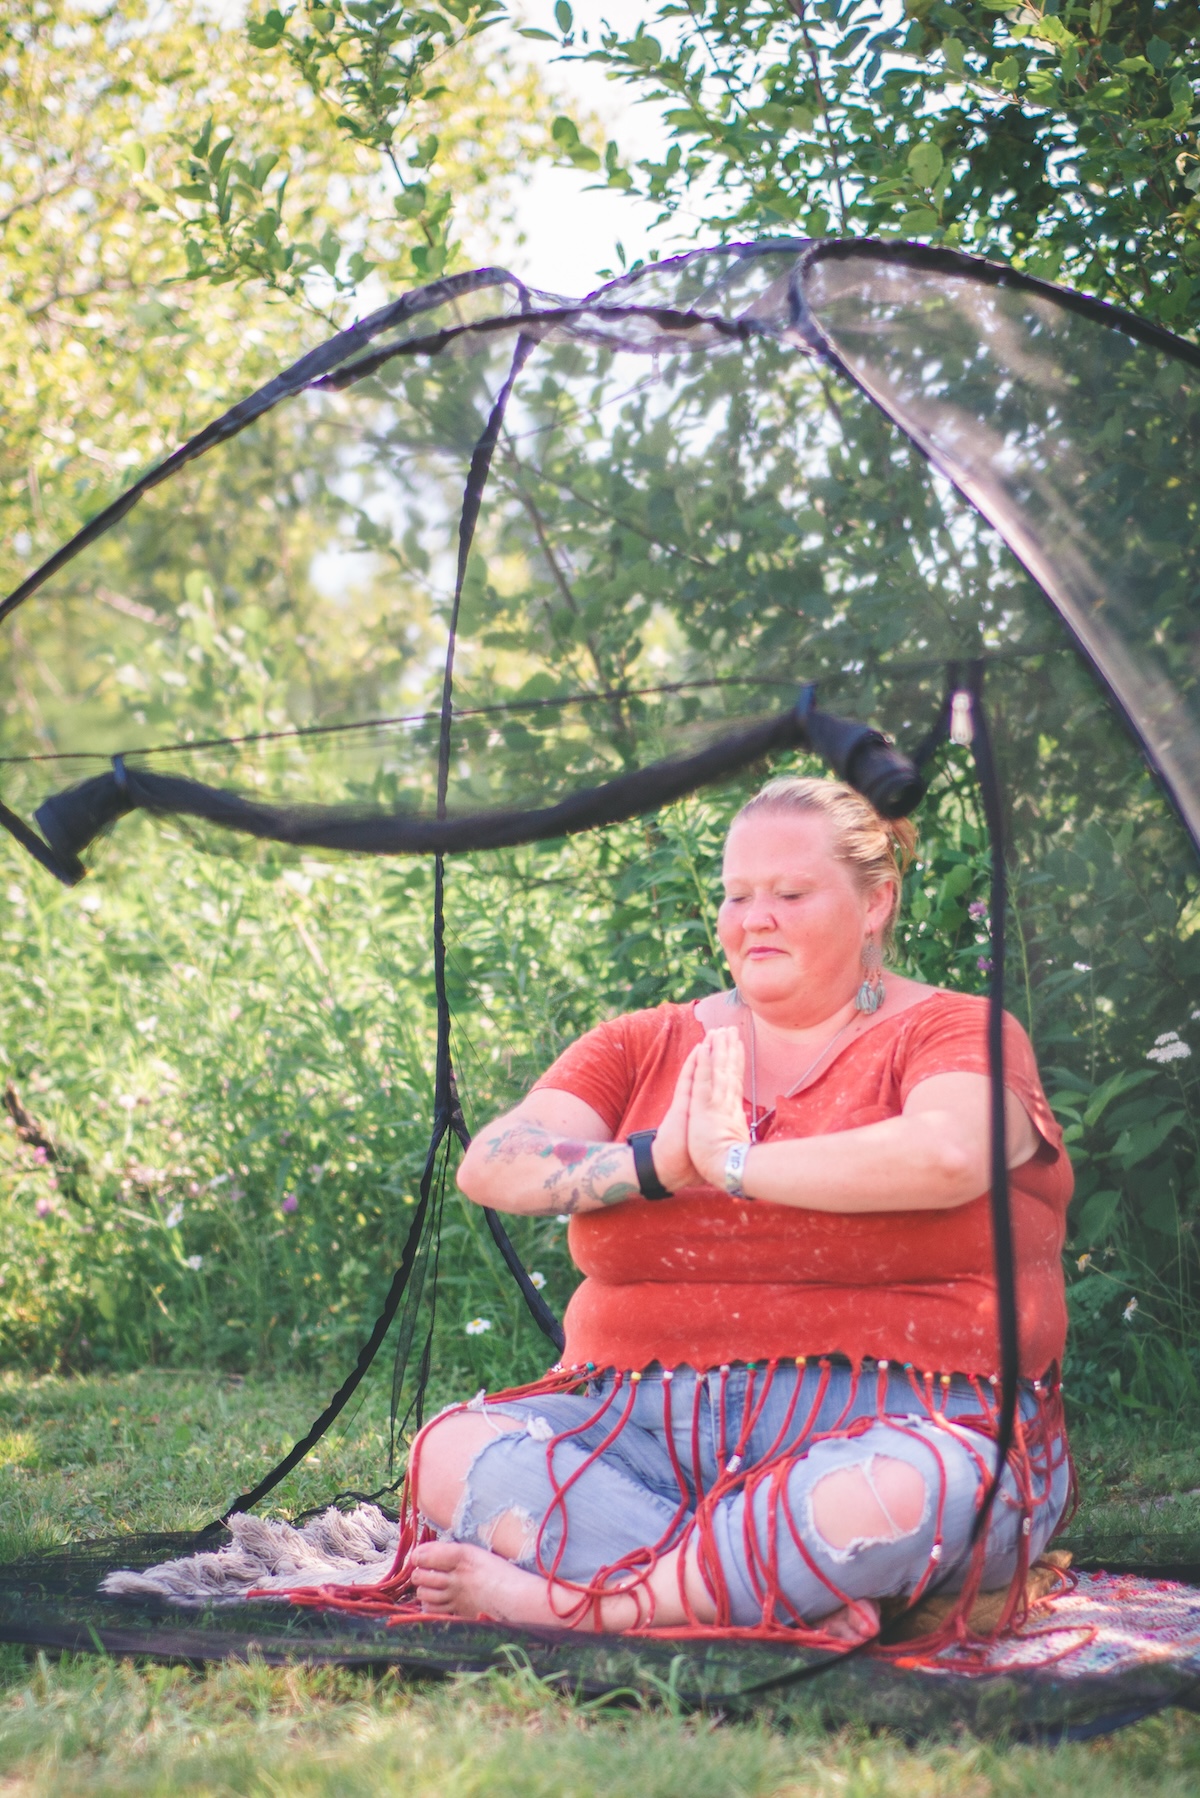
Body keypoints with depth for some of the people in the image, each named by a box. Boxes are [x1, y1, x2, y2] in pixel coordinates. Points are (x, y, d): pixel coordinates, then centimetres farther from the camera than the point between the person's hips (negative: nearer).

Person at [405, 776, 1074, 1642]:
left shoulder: (953, 1032, 4)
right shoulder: (647, 1046, 16)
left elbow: (949, 1155, -20)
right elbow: (493, 1164, 2)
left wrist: (736, 1162, -13)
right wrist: (653, 1162, -16)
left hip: (873, 1426, -4)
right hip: (647, 1428, 4)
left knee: (903, 1492, -40)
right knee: (453, 1449, -22)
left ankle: (561, 1598, -30)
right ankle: (794, 1599, -32)